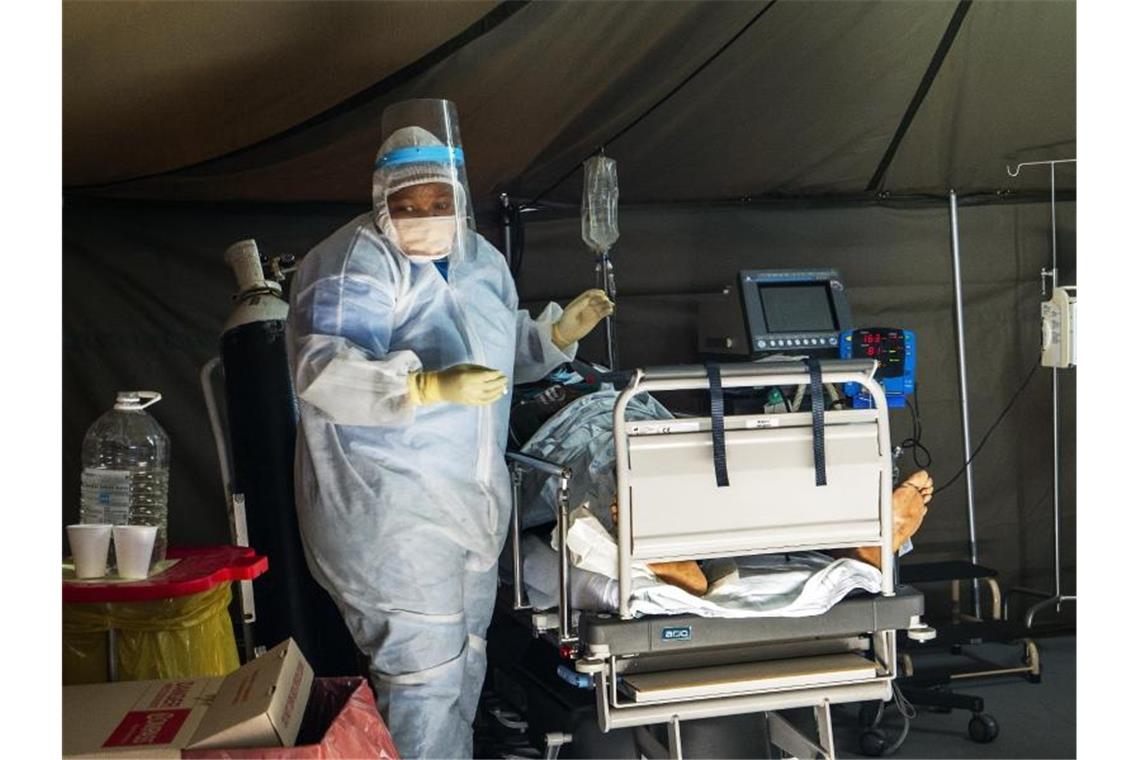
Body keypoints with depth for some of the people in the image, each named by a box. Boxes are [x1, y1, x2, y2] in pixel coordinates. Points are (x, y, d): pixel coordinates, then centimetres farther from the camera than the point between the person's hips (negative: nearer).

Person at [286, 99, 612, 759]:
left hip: (474, 499, 9)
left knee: (464, 660, 21)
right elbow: (324, 371, -28)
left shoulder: (481, 259, 10)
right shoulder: (357, 264, -16)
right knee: (423, 667, -4)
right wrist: (429, 387, -40)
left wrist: (558, 334, 6)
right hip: (390, 506, -8)